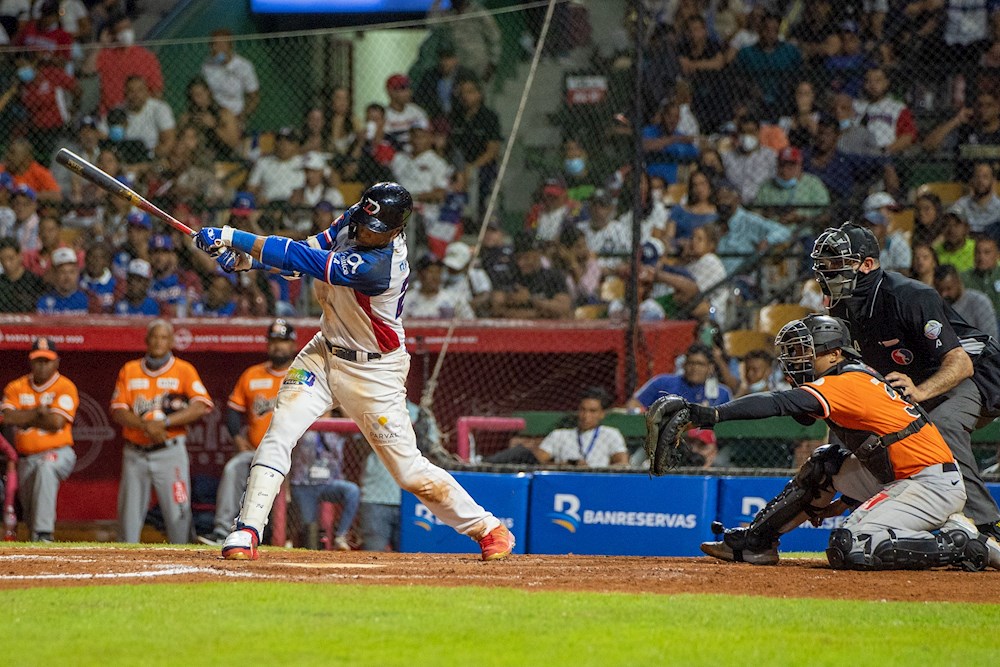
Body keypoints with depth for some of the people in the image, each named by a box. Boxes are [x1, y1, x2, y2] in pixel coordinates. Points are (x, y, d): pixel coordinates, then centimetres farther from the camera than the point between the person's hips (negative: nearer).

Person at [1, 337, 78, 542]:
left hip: (58, 453, -6)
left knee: (45, 468, -38)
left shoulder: (65, 387, -4)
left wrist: (25, 417, -9)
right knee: (30, 512, 7)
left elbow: (56, 422, -17)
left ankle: (44, 533, -43)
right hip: (26, 459, 6)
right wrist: (39, 412, -15)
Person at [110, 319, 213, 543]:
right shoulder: (129, 370, 11)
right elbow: (118, 412, 2)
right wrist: (146, 426, -15)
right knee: (129, 513, 4)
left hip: (170, 452, -3)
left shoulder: (183, 370, 3)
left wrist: (164, 422, -18)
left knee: (178, 512, -8)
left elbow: (201, 406, -10)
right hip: (135, 454, 3)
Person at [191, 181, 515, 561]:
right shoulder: (352, 222, -9)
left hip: (373, 372, -7)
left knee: (409, 470, 0)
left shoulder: (379, 265, -33)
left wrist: (235, 238, -34)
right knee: (278, 434, -12)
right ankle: (246, 533, -12)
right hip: (325, 352, 7)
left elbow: (307, 261, -35)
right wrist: (248, 257, -18)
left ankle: (487, 528, 19)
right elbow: (311, 249, 0)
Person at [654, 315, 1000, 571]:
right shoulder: (862, 378, 14)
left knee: (849, 549, -19)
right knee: (825, 464, 17)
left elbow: (779, 403, -28)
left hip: (933, 483, -10)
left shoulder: (845, 384, -15)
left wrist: (712, 414, -35)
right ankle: (755, 542, 23)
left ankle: (962, 547, -13)